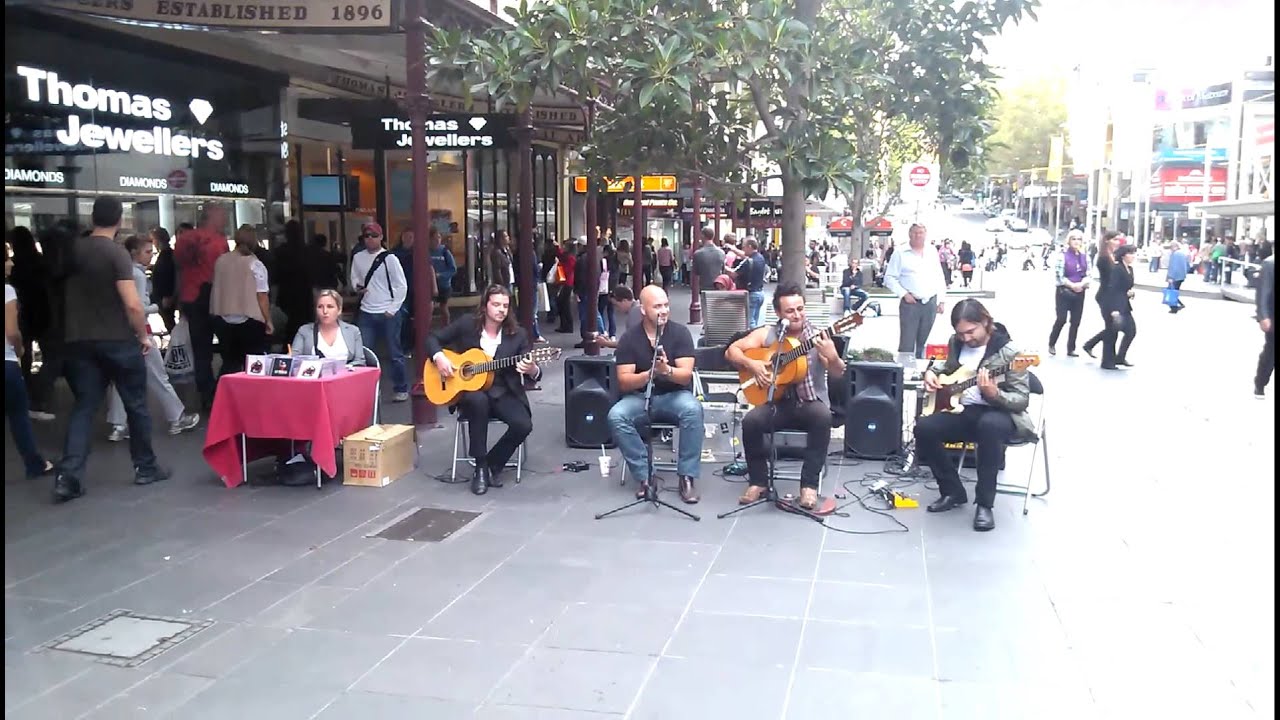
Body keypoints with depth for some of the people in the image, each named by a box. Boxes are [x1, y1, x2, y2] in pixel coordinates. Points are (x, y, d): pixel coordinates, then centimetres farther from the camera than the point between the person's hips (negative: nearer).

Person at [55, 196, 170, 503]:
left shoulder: (73, 249, 6)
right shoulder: (116, 252, -13)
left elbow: (70, 292, 16)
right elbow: (133, 304, -20)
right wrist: (144, 335, -6)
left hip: (81, 341, 5)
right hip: (119, 341, -5)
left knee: (83, 407, 5)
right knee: (136, 405, 9)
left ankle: (68, 475, -6)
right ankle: (145, 467, 18)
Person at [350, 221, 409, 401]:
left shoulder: (389, 258, -5)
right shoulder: (358, 258, 7)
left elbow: (402, 286, -4)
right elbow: (354, 278, 20)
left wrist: (392, 309, -9)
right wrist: (357, 287, -4)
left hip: (388, 313, -3)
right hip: (366, 313, 3)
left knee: (394, 353, 4)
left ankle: (401, 389, 16)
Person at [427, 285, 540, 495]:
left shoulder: (518, 334, -1)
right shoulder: (466, 325, -1)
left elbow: (533, 375, -3)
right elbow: (433, 338, 7)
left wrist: (532, 370, -28)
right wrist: (439, 357, -13)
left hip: (504, 393, 1)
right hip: (471, 390, -1)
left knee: (523, 425, -27)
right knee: (478, 400, -38)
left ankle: (494, 463, 3)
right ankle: (480, 467, -22)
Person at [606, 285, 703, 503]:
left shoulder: (680, 332, -5)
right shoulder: (629, 338, -4)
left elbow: (686, 375, -13)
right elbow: (623, 382, -10)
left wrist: (667, 370, -35)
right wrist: (650, 373, -29)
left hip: (674, 395, -1)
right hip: (640, 397, 1)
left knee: (693, 409, -34)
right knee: (616, 416, -29)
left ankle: (687, 477, -23)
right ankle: (645, 476, -19)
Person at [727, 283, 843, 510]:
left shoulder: (818, 337, -1)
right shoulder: (766, 334, 4)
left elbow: (838, 373, -11)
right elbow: (731, 351, 5)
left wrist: (832, 357, -34)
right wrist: (751, 365, -13)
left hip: (811, 403, -1)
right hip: (778, 402, 1)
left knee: (823, 417, -35)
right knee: (751, 421, -28)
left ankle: (809, 484, -22)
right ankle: (758, 481, -7)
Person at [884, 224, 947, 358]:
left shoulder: (932, 252, 11)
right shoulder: (900, 253, -2)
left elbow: (939, 278, 15)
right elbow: (890, 278, -2)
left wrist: (941, 301, 10)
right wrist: (904, 294, -11)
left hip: (930, 303, 4)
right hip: (910, 303, -4)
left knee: (923, 342, 11)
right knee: (907, 343, -7)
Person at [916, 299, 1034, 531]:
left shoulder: (1008, 351, -15)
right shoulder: (956, 343, 4)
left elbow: (1022, 399, -15)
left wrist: (993, 394, -35)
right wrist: (932, 373, 3)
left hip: (999, 414, -6)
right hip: (963, 411, 6)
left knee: (990, 425, -41)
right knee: (924, 428, -21)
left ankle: (984, 504, -26)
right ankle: (953, 492, -1)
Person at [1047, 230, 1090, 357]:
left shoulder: (1085, 257, 7)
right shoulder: (1063, 256, -7)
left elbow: (1088, 275, 5)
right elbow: (1059, 276, -12)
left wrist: (1081, 284, -15)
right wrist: (1072, 285, -17)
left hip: (1079, 293, 5)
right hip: (1064, 292, -5)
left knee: (1076, 322, 6)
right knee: (1061, 319, -8)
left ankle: (1071, 349, 14)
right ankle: (1052, 344, 13)